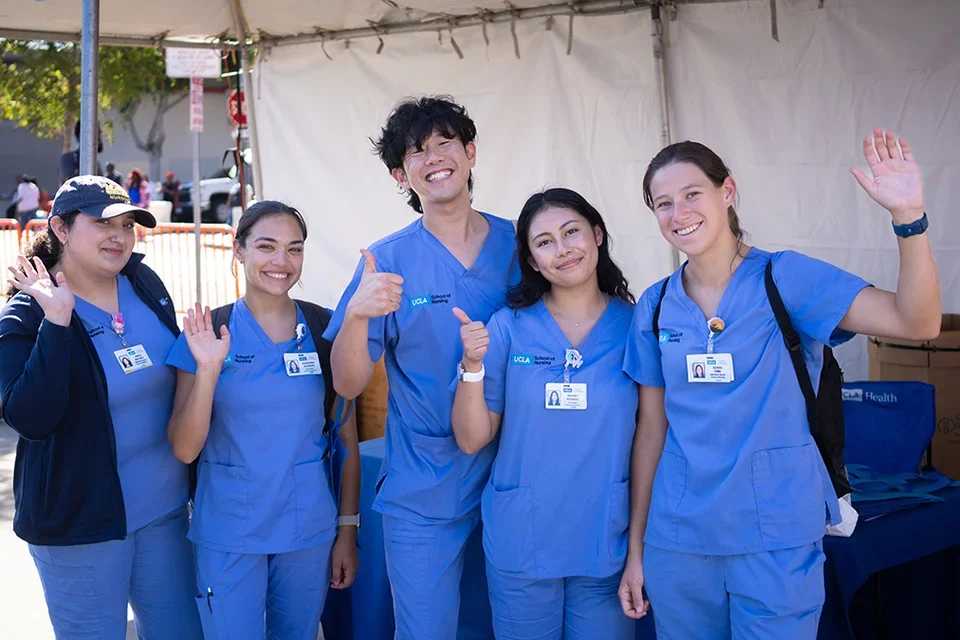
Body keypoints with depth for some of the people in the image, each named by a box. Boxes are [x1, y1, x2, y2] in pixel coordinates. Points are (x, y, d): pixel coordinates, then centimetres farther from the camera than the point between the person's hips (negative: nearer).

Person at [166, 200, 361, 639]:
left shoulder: (325, 330, -3)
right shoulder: (207, 332, -5)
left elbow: (348, 441, 3)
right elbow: (185, 450, -9)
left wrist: (348, 529, 2)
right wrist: (208, 369, -21)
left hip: (310, 531, 1)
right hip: (228, 535, -1)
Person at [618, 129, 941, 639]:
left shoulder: (786, 278, -6)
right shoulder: (656, 306, 3)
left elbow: (916, 322, -17)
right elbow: (652, 430, 7)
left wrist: (908, 215, -30)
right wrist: (636, 548, 9)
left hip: (776, 538, -3)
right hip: (678, 538, 3)